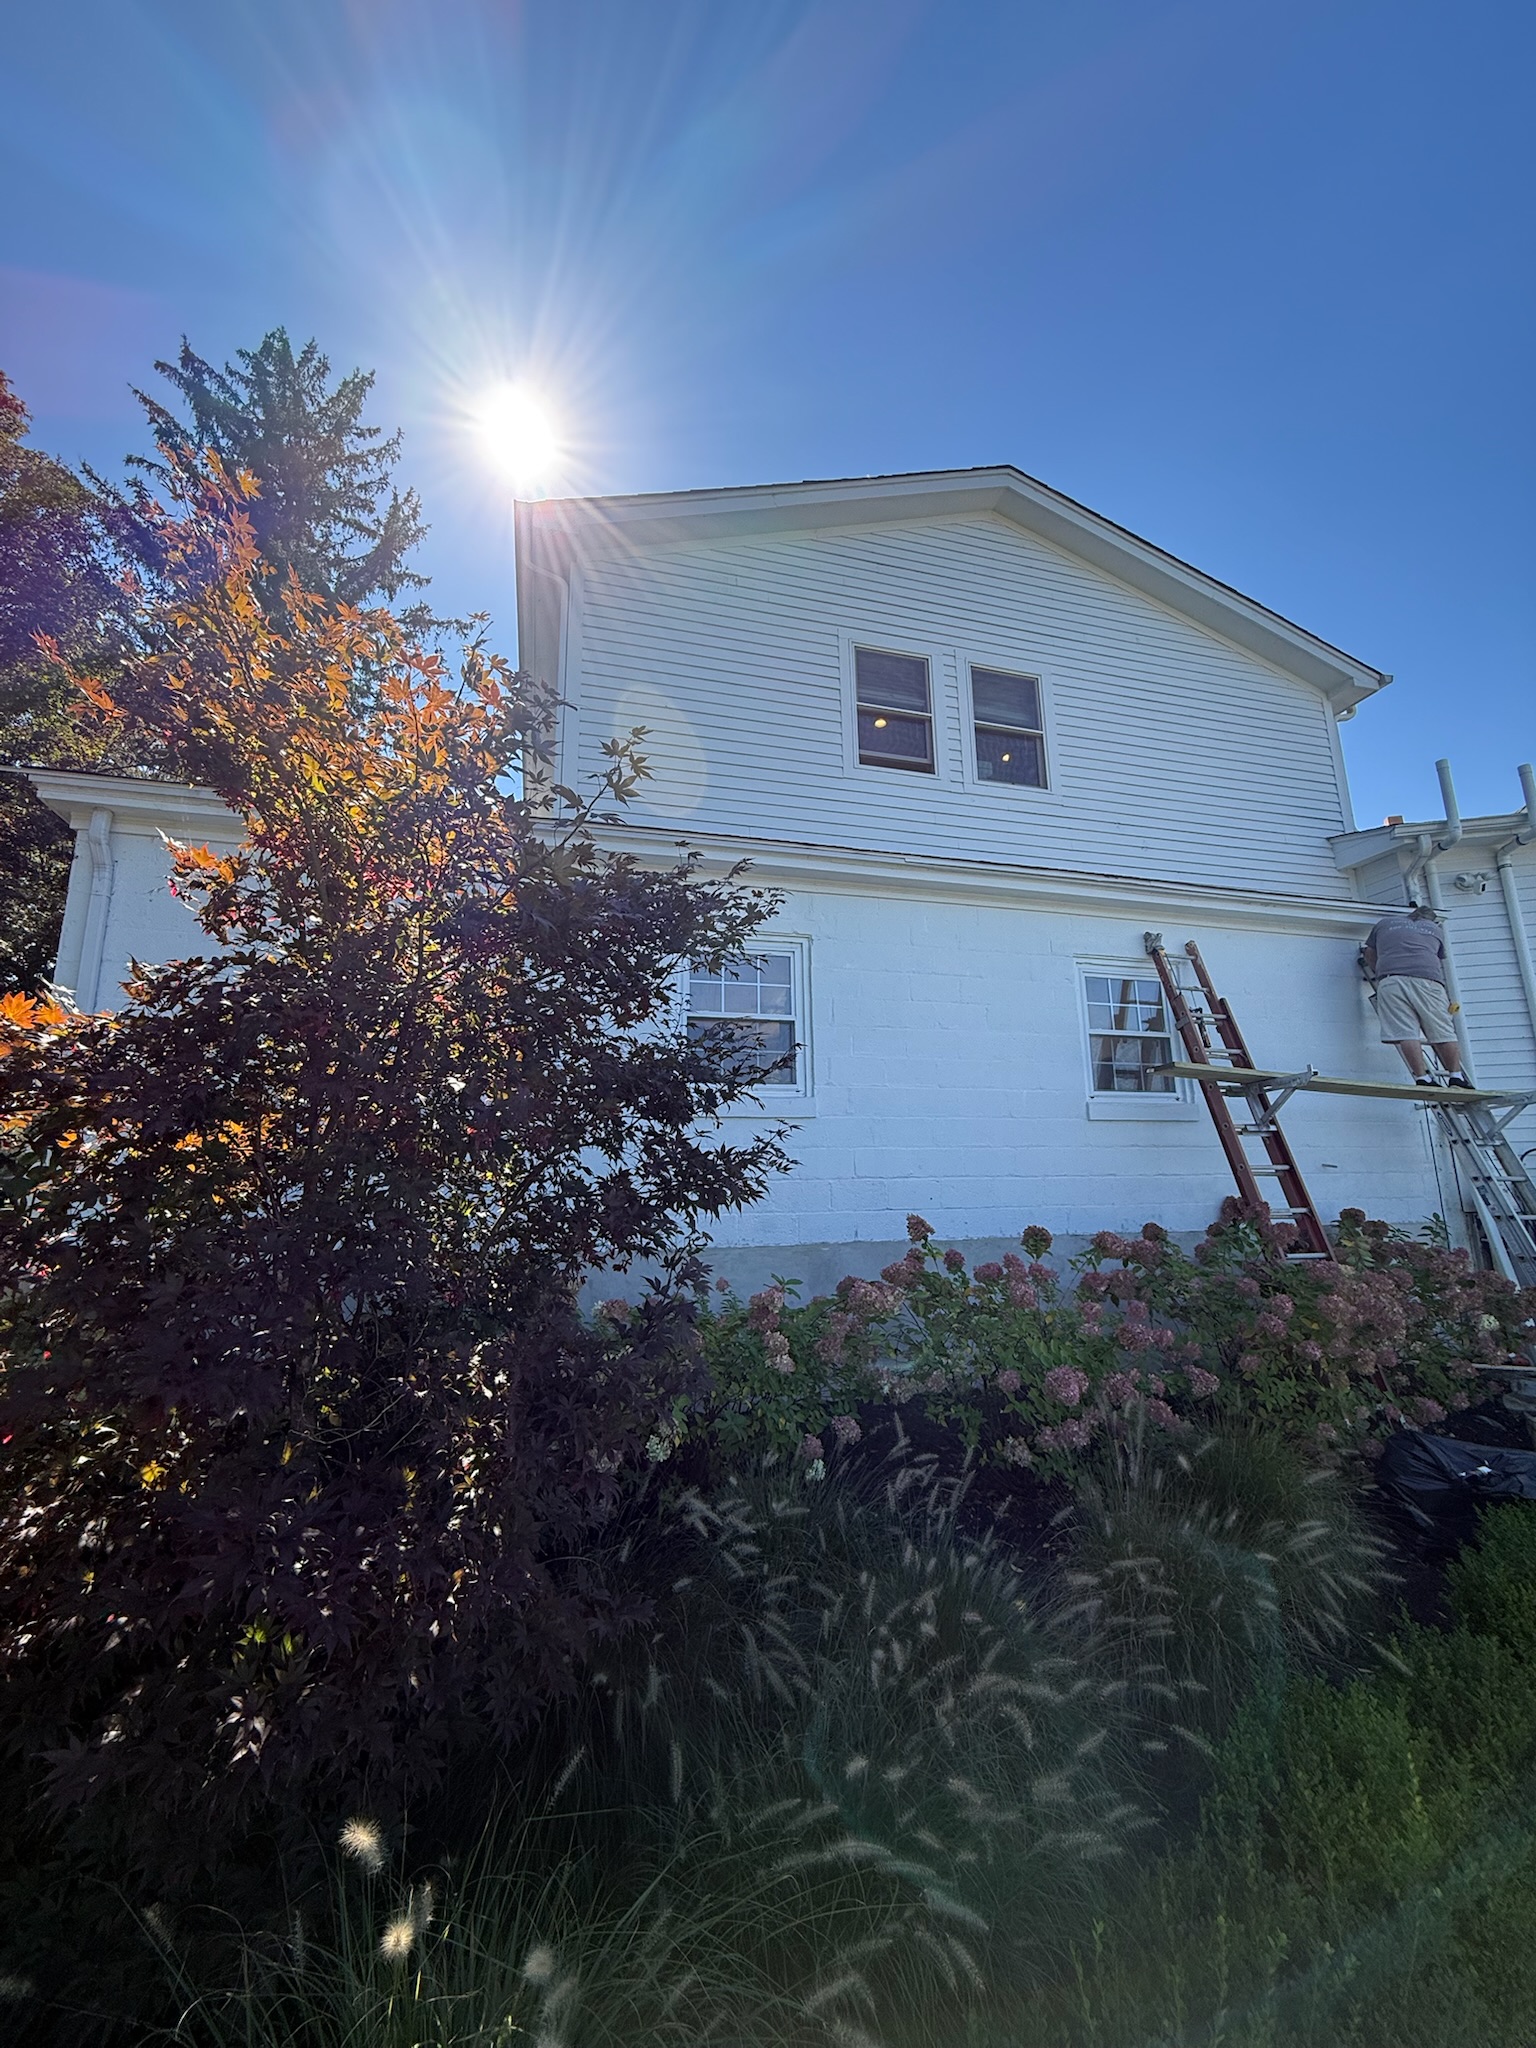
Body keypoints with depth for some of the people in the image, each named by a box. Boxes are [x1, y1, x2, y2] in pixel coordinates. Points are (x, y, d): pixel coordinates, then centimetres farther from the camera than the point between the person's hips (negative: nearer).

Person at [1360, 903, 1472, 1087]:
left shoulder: (1384, 923, 29)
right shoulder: (1434, 929, 30)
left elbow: (1369, 954, 35)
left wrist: (1377, 973, 51)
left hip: (1391, 980, -1)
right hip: (1427, 980, 1)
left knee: (1406, 1033, -9)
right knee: (1444, 1033, 7)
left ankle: (1423, 1078, -16)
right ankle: (1456, 1077, 5)